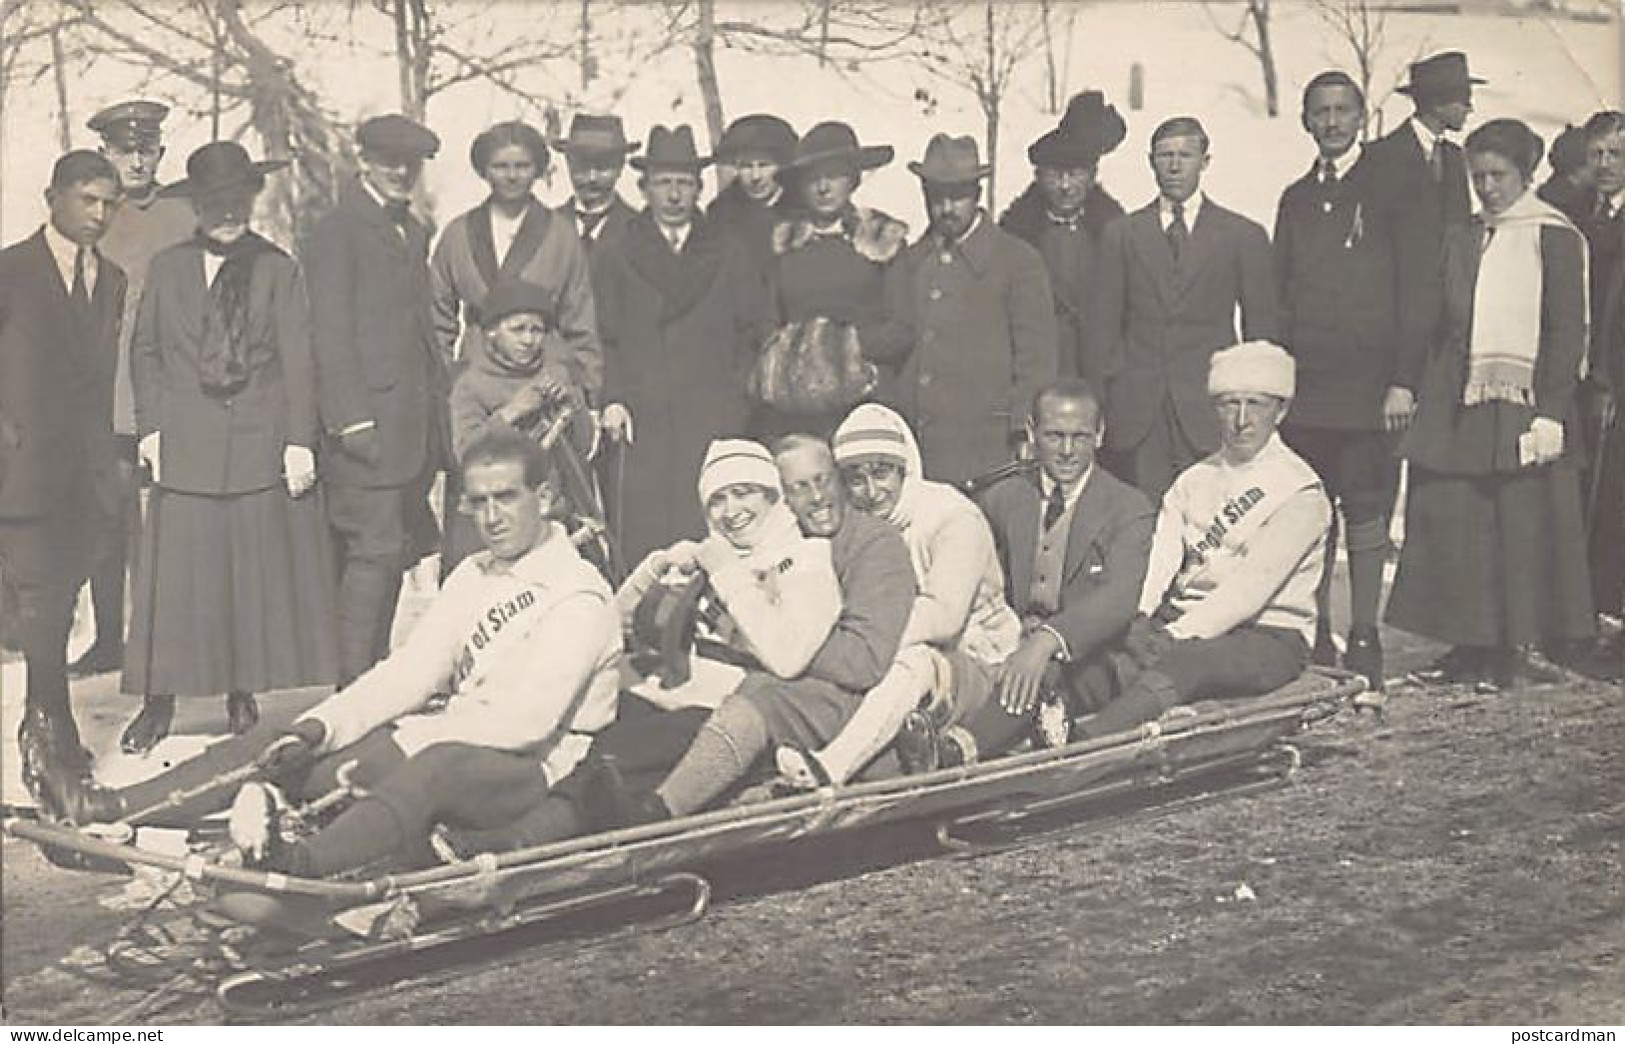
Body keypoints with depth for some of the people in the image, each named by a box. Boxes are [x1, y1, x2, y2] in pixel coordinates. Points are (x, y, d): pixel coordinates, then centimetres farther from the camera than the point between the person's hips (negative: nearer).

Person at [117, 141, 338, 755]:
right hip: (185, 447, 1)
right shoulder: (167, 268, 9)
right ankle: (157, 703, 9)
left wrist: (300, 440, -5)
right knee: (174, 576, -1)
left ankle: (243, 694, 18)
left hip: (260, 444, -1)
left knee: (258, 575, 4)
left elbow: (298, 360, 1)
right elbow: (145, 351, 12)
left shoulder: (277, 269, 4)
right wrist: (150, 425, 2)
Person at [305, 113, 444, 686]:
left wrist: (437, 402, 16)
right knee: (374, 549, -10)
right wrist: (351, 419, -17)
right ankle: (354, 683, -5)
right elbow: (330, 333, -11)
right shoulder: (336, 231, -6)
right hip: (370, 420, -8)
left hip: (414, 422, 8)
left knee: (396, 553, 9)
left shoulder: (413, 232, 20)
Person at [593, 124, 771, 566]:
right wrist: (613, 399, -4)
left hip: (714, 418, 0)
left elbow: (754, 327, 13)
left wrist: (733, 387, 3)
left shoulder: (728, 256, 14)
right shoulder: (617, 257, 12)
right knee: (643, 535, -6)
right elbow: (606, 337, 7)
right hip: (642, 419, 0)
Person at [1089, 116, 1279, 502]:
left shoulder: (1243, 236, 8)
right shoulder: (1122, 234, 12)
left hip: (1212, 413, -1)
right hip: (1135, 415, 1)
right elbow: (1104, 327, 12)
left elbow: (1262, 331, 10)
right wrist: (1104, 401, 4)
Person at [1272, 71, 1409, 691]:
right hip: (1301, 386, 4)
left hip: (1367, 385, -4)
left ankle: (1364, 644, 5)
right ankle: (1315, 640, 13)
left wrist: (1403, 380, -10)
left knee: (1365, 514, -2)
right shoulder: (1296, 199, 17)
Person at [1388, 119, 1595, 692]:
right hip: (1458, 406, 5)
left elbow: (1567, 330, -6)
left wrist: (1550, 412, -13)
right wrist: (1425, 396, 8)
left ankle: (1512, 650, 9)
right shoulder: (1463, 241, 15)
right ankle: (1468, 647, 11)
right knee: (1451, 523, 2)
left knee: (1522, 529, -2)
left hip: (1522, 404, -5)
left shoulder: (1554, 236, -1)